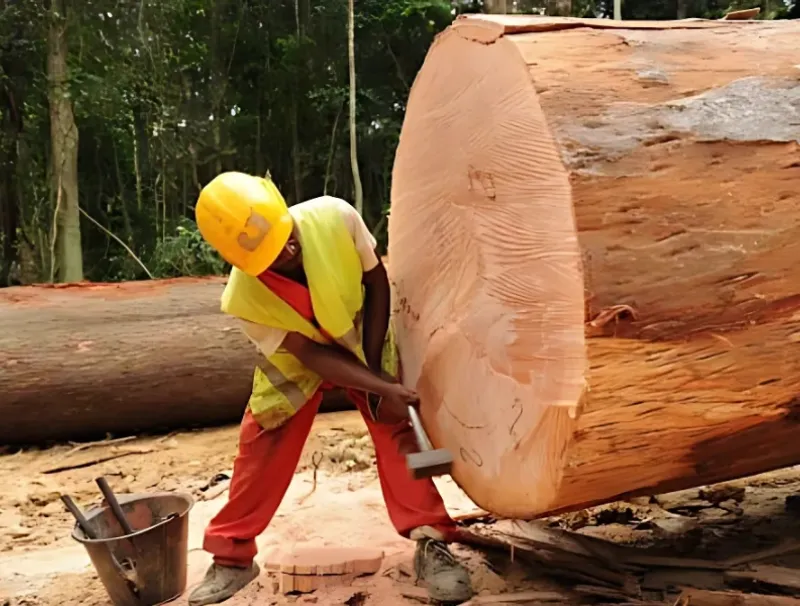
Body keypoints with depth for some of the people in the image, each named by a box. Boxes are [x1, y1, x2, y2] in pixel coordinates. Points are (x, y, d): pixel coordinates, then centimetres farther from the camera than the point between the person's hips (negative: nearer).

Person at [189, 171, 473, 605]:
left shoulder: (336, 217, -34)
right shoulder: (243, 297, -33)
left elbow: (377, 282, -17)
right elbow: (311, 354, -27)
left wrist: (373, 364, -18)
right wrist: (382, 387, -34)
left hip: (362, 338, 1)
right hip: (297, 358, 0)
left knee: (396, 428, -12)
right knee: (261, 448, -1)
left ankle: (430, 542, -6)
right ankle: (231, 557, 16)